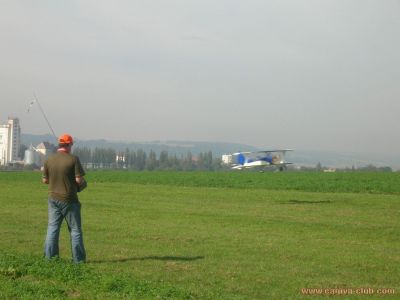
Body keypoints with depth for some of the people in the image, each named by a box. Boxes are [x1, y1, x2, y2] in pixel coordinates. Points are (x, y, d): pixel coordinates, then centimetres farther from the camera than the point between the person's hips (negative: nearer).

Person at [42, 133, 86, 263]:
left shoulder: (49, 159, 1)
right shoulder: (73, 159, -13)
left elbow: (45, 180, 5)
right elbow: (79, 179, -15)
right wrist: (81, 182, 7)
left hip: (53, 198, 4)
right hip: (69, 199, -4)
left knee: (52, 227, 10)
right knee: (75, 229, 6)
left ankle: (49, 256, 9)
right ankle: (78, 259, 9)